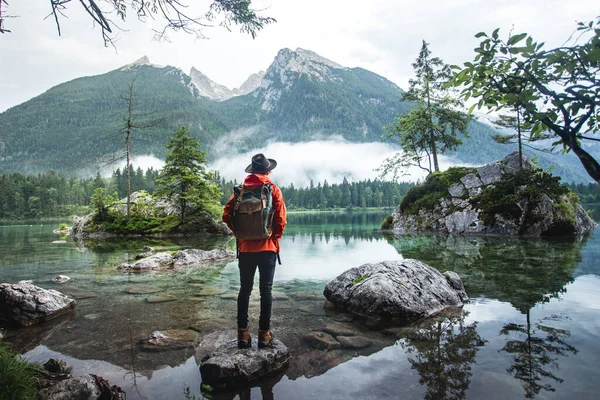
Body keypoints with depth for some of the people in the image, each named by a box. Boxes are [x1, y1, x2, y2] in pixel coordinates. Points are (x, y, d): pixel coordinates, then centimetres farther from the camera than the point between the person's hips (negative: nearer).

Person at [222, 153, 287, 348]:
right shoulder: (273, 189, -4)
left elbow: (227, 215, 0)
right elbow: (281, 219, -10)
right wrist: (276, 237, 6)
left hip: (245, 247, 3)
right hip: (268, 247, -2)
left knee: (245, 290, 11)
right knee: (266, 290, 5)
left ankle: (243, 333, 15)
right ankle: (264, 333, 11)